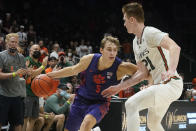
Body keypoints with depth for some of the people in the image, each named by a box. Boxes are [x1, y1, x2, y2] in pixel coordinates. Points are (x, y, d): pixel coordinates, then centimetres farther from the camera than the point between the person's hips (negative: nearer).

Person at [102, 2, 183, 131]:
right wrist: (119, 87, 16)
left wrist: (171, 71, -45)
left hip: (171, 84, -10)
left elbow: (175, 47, -28)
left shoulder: (150, 33, -12)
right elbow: (143, 73, 19)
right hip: (161, 85, 10)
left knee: (131, 104, -22)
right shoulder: (136, 42, 16)